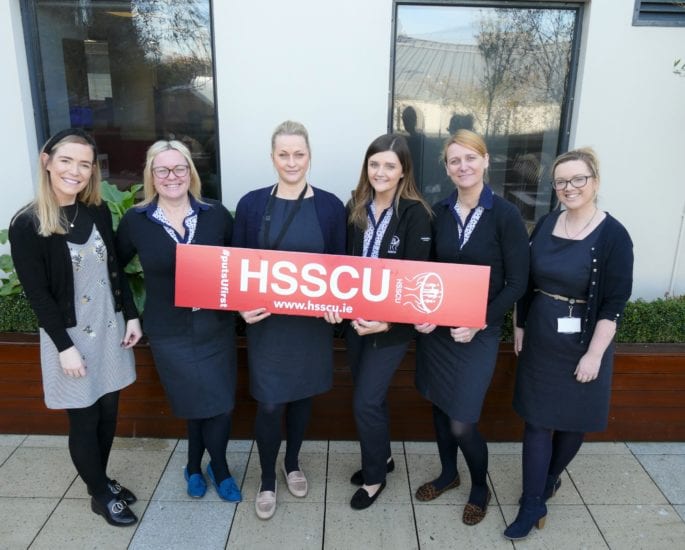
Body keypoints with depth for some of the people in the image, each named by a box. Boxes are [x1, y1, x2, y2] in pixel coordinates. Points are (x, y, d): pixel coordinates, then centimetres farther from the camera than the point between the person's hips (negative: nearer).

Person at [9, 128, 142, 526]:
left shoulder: (98, 211, 2)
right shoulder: (27, 225, -13)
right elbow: (38, 294, -13)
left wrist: (131, 316, 3)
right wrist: (65, 347, -14)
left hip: (110, 328, 5)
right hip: (70, 335, -5)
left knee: (108, 412, 16)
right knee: (84, 421, 9)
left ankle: (102, 480, 38)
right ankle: (101, 495, 29)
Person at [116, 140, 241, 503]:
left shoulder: (216, 215, -3)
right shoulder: (135, 221, -5)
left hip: (216, 327, 2)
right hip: (170, 333, -1)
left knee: (217, 404, 9)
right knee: (206, 405, 7)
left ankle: (196, 467, 37)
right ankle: (218, 468, 35)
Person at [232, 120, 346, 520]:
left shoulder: (330, 206, -3)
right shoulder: (251, 204, -3)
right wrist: (242, 305, -15)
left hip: (313, 321, 1)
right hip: (267, 321, -1)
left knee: (303, 396, 16)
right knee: (270, 405, 2)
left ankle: (293, 464, 42)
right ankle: (267, 480, 27)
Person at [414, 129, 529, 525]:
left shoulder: (506, 215, -11)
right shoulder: (439, 212, 0)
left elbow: (517, 283, -10)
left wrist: (478, 323, -17)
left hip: (478, 334, -4)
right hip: (435, 328, 4)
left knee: (462, 422, -1)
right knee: (439, 407, 16)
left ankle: (480, 488, 29)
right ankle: (448, 474, 42)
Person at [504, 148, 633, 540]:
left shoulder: (613, 235, -13)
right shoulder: (546, 224, 0)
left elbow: (614, 303, -14)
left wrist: (594, 354, -16)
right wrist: (519, 326, 7)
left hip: (582, 345, -3)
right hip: (540, 340, 4)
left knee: (574, 419, 14)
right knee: (537, 419, 7)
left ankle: (550, 479, 40)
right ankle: (534, 503, 19)